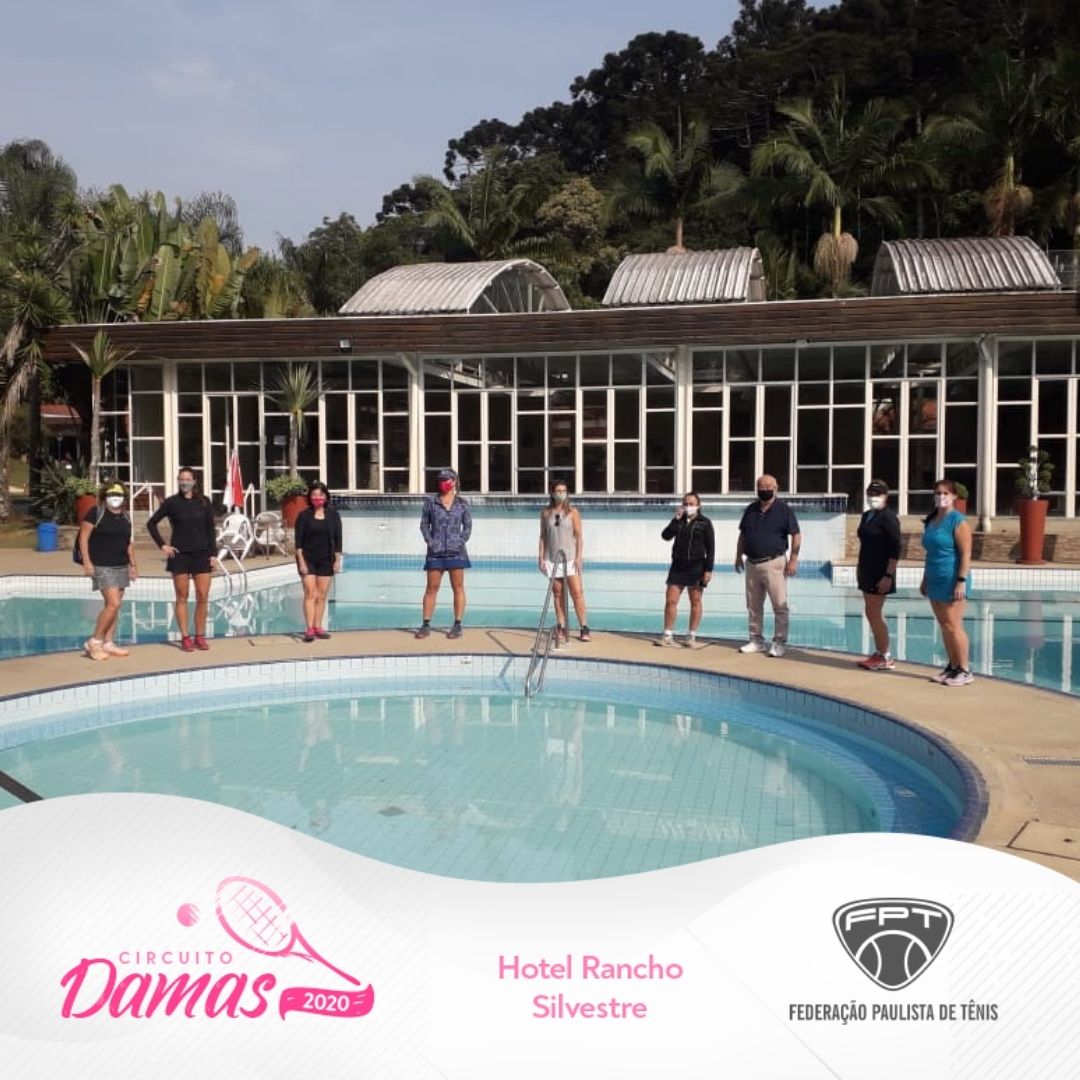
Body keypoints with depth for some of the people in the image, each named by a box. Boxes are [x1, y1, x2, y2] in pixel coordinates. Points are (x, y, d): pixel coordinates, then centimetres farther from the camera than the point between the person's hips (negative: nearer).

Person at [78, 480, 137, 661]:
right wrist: (87, 562, -16)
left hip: (121, 566, 7)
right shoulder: (96, 513, -6)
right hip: (102, 566, -7)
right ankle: (94, 642, -2)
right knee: (113, 603, -14)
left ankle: (108, 643, 15)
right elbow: (83, 538, -9)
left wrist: (133, 564, 17)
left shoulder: (125, 517, 13)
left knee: (115, 605, 8)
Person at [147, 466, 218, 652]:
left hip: (201, 553, 1)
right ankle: (185, 638, 8)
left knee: (203, 597, -2)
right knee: (182, 597, 3)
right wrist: (162, 545, 0)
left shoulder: (204, 502, 3)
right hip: (179, 555, -1)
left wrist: (213, 554, 0)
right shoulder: (171, 502, 1)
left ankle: (200, 636, 9)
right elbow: (151, 524, 8)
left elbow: (211, 529, 5)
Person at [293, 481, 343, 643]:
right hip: (308, 559, -2)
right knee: (310, 594, -7)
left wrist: (337, 560, 1)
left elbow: (338, 539, 5)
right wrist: (301, 561, -10)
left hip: (326, 560, 2)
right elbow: (298, 541, -4)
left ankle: (318, 627, 13)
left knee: (322, 595, 6)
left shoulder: (333, 515, 2)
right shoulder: (304, 515, -3)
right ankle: (309, 629, -8)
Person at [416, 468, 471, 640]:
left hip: (456, 551, 0)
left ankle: (457, 625, 7)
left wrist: (462, 541, -4)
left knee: (458, 588, 2)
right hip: (436, 552, 0)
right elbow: (424, 524, 8)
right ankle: (426, 625, 6)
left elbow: (468, 526, 8)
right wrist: (429, 541, -4)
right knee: (431, 588, 2)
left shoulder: (462, 503, 5)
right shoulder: (430, 501, 5)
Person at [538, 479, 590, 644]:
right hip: (552, 559, 3)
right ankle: (561, 628, 12)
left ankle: (584, 628, -5)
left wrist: (579, 556, -9)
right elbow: (542, 536, 9)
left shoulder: (572, 512, -1)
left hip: (570, 557, -2)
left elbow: (579, 535, -2)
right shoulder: (545, 513, 6)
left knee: (577, 593, -8)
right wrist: (541, 557, 3)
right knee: (558, 594, 7)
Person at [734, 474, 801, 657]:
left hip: (774, 563, -5)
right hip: (752, 564, 5)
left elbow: (796, 535, -7)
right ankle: (756, 641, 21)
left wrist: (793, 559, -13)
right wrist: (738, 556, 12)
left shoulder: (784, 509, -5)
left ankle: (779, 643, 3)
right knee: (753, 606, 11)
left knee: (780, 606, -3)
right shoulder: (751, 509, 10)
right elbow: (742, 534, 17)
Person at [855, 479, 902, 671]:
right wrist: (859, 568, 16)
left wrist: (888, 575, -20)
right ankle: (878, 653, 21)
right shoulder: (866, 516, 12)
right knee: (872, 614, 12)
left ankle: (886, 658, 4)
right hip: (867, 572, 8)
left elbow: (895, 549, -16)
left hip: (880, 574, -8)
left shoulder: (889, 517, -13)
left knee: (874, 613, -5)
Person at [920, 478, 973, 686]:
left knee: (953, 626, -6)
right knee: (944, 626, 12)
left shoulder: (958, 521, -10)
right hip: (935, 581, 8)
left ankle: (964, 671, 2)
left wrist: (961, 581, -20)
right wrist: (925, 579, 19)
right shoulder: (931, 520, 13)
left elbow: (966, 554, -14)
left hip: (951, 581, -8)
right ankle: (952, 666, 21)